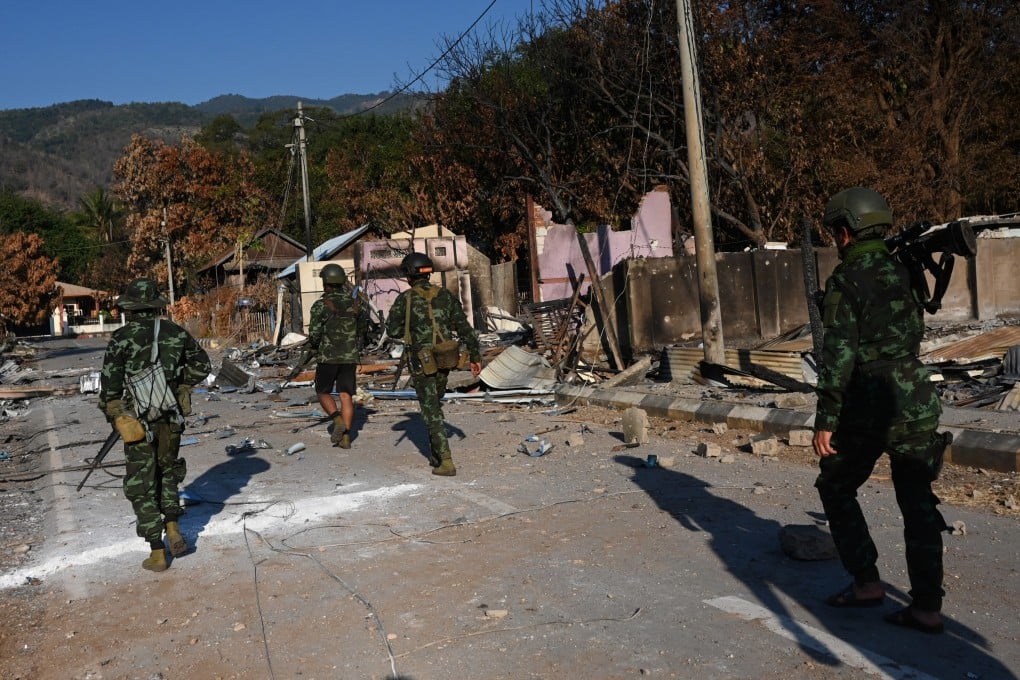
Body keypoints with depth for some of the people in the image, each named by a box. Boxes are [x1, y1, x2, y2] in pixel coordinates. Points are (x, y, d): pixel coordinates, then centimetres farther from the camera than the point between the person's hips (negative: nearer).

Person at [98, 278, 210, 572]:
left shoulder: (122, 338, -10)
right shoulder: (175, 332, 1)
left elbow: (109, 383, -7)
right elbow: (201, 365, 11)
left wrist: (112, 414, 6)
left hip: (138, 421, -3)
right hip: (171, 418, 4)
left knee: (142, 486, 7)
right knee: (168, 471, 26)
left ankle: (157, 554, 9)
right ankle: (173, 529, 13)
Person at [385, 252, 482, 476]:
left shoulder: (405, 299, -8)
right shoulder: (445, 295, 4)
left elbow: (392, 331, -3)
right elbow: (464, 328, 3)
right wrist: (475, 356, 9)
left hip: (421, 363, -5)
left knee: (431, 411, -1)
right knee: (434, 405, 22)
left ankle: (445, 462, -5)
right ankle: (436, 454, 27)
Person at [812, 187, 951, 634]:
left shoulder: (845, 281, -10)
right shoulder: (903, 273, 10)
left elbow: (838, 355, -16)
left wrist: (825, 421, -13)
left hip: (868, 409, -6)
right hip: (917, 404, 6)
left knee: (836, 490, 15)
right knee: (918, 505, 10)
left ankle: (866, 582, 15)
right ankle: (926, 608, 13)